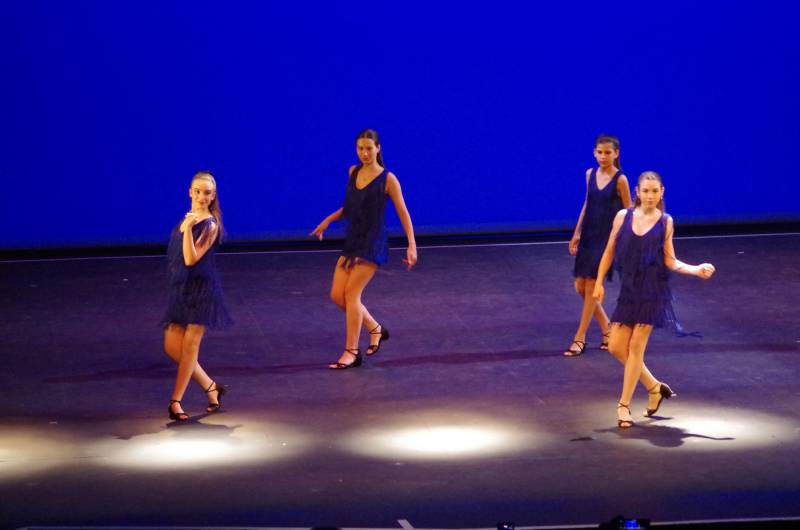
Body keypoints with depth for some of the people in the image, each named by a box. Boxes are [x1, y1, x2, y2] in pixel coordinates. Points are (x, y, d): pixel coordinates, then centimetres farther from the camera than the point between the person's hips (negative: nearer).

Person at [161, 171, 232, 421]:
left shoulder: (210, 225, -10)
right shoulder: (187, 218, 10)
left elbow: (191, 259, -22)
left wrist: (188, 229, -28)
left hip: (201, 289, -8)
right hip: (180, 288, 8)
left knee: (190, 345, -5)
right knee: (172, 347, 4)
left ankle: (176, 401, 0)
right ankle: (211, 388, 18)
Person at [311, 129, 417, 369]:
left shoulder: (388, 179, -8)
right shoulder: (353, 172, 8)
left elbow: (403, 213, -5)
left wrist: (412, 245, -10)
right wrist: (328, 220, 17)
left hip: (373, 243, -7)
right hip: (352, 240, 7)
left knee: (352, 293, -13)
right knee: (337, 295, 1)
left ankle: (351, 352, -7)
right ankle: (375, 329, 21)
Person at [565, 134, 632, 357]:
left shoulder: (620, 180, -11)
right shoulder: (590, 174, 5)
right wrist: (576, 234, 14)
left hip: (607, 237, -6)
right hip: (588, 235, 6)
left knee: (591, 286, -5)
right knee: (581, 286, 6)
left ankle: (580, 338, 2)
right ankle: (606, 328, 23)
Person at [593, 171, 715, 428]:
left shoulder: (665, 222, 0)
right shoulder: (623, 216, 3)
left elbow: (670, 261, 1)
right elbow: (609, 252, 9)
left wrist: (696, 270, -13)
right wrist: (599, 282, 7)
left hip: (652, 291, -3)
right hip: (628, 290, 3)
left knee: (636, 346, -4)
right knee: (616, 347, 1)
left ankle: (624, 405, 5)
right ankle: (654, 387, 21)